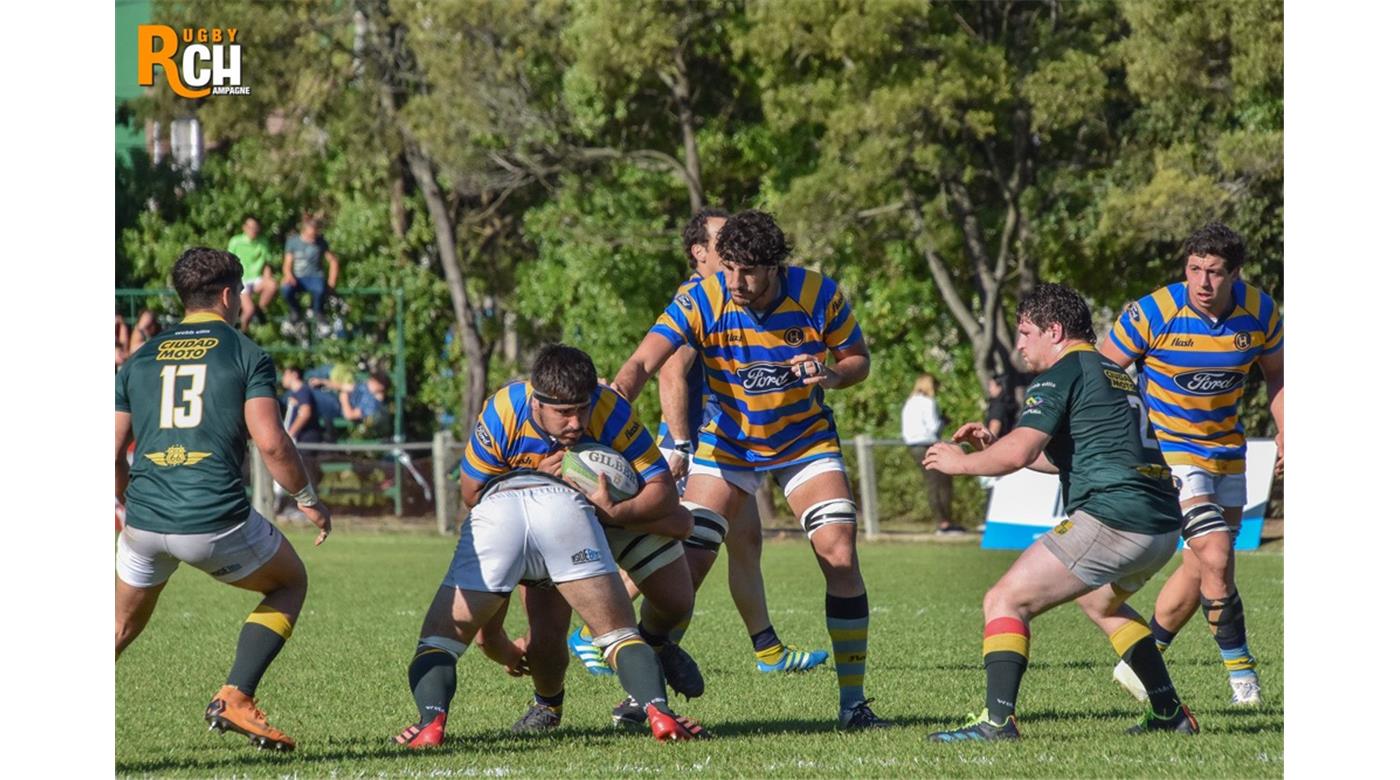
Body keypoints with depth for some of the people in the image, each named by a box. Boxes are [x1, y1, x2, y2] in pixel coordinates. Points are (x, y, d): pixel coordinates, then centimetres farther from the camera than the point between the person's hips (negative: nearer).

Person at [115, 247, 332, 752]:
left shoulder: (139, 360, 13)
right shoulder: (247, 355, 1)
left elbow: (111, 453, 11)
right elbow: (270, 443, -10)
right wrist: (308, 500, 4)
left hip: (146, 521, 4)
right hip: (217, 521, -4)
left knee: (123, 626, 25)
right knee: (289, 584, 22)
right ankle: (235, 697, 6)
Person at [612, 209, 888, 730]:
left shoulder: (819, 295, -19)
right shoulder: (700, 301, -23)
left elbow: (858, 358, -3)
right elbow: (642, 363, -32)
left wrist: (831, 374, -26)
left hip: (807, 441, 0)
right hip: (727, 443, 0)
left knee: (840, 558, -13)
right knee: (684, 563, -8)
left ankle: (853, 701, -5)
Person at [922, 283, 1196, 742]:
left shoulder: (1063, 375, -4)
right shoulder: (1112, 374, 25)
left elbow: (1017, 454, -15)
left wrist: (961, 462, 3)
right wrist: (993, 442, 30)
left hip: (1111, 520, -9)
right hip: (1163, 526, 9)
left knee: (1005, 601, -6)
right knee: (1101, 602, 36)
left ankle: (998, 720, -18)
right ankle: (1170, 713, 32)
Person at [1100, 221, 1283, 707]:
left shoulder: (1260, 312, -10)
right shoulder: (1152, 313, -21)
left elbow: (1276, 372, 9)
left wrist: (1285, 434, -2)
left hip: (1226, 452, 5)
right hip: (1167, 448, -5)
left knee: (1200, 568, 10)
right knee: (1216, 558, -18)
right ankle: (1239, 668, -4)